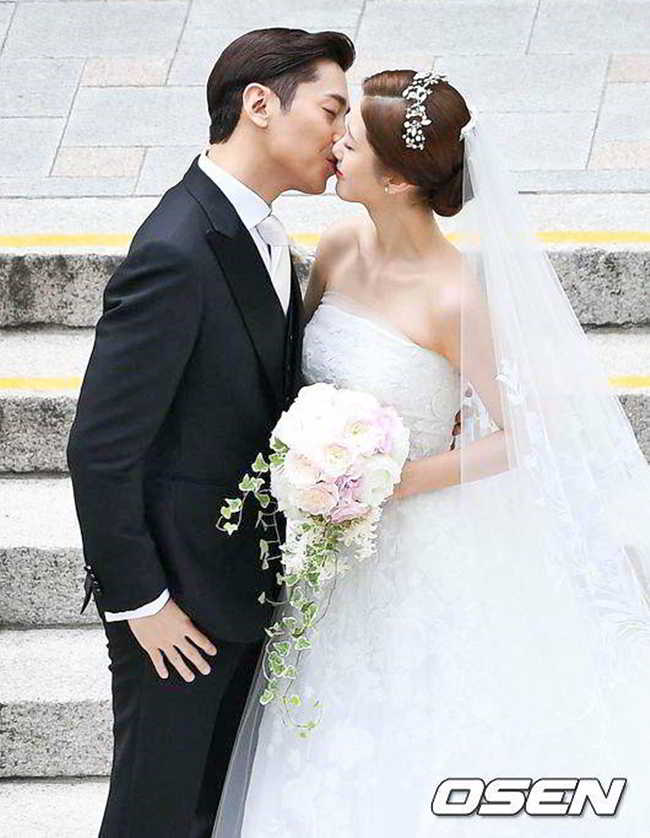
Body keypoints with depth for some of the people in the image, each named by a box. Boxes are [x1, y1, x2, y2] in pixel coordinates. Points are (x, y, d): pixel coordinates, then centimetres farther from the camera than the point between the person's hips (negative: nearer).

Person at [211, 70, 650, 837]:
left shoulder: (456, 297, -23)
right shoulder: (340, 251, -4)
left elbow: (525, 435, -17)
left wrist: (392, 485, -21)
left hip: (409, 560, -6)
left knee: (402, 771, 9)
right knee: (320, 771, 20)